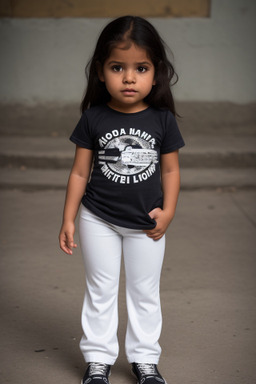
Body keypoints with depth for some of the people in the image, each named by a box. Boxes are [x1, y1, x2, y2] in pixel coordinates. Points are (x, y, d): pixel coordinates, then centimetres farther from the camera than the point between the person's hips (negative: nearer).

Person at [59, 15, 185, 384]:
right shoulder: (93, 119, -11)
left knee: (145, 292, 14)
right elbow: (80, 171, -5)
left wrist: (167, 211, -11)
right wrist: (68, 220, -4)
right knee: (100, 290, 12)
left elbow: (170, 169, 0)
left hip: (146, 225, 1)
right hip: (98, 221, 0)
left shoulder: (163, 120, -9)